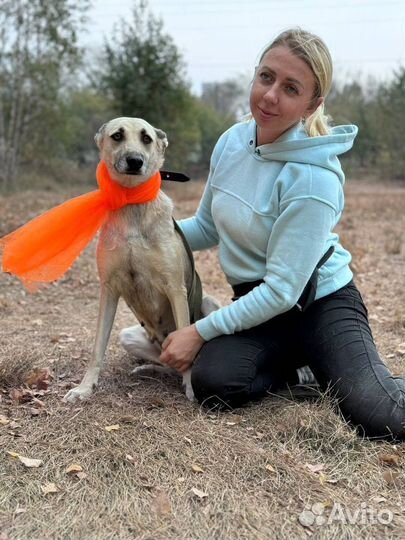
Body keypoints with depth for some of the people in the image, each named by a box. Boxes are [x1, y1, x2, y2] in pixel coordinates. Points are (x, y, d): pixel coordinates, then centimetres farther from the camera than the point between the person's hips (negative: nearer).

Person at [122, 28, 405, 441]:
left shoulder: (314, 178, -24)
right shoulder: (232, 141, -4)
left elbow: (283, 289, -23)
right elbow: (208, 227, 10)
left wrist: (201, 332, -19)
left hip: (320, 302, -5)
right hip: (258, 303, 5)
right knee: (213, 384, -22)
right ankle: (290, 365, 9)